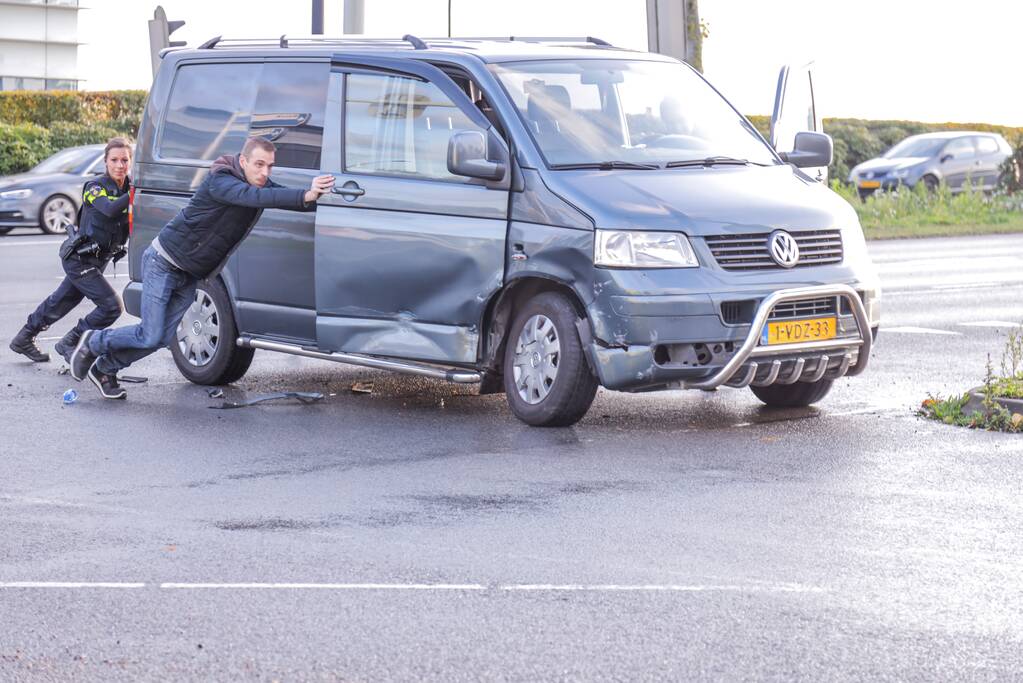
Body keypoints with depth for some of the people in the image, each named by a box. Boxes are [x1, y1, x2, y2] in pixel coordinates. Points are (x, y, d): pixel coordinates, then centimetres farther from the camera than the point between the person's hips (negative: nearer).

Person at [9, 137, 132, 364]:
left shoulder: (129, 187, 0)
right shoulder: (95, 188, -19)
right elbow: (110, 209, -39)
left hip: (97, 259, 7)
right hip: (79, 258, -7)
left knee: (60, 303, 21)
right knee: (111, 306, -14)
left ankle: (23, 340, 39)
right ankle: (68, 344, 3)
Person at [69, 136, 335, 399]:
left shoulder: (262, 185, -1)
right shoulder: (219, 181, -27)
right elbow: (252, 196, -44)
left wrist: (311, 198, -33)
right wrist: (305, 196, -56)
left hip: (190, 276, 8)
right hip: (163, 264, -8)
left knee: (162, 338, 5)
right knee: (151, 336, -8)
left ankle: (104, 369, 25)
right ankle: (93, 342, 17)